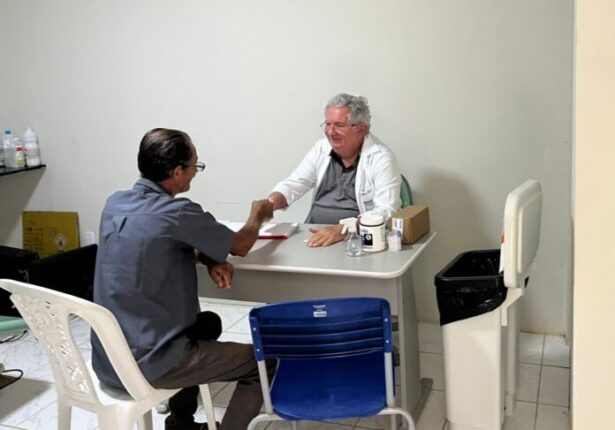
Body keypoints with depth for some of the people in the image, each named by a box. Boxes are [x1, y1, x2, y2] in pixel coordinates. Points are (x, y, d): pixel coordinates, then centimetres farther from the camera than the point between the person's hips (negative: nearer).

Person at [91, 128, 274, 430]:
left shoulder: (115, 203, 2)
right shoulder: (177, 213, -21)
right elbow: (241, 245, -5)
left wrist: (210, 260, -1)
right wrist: (258, 215, 16)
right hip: (145, 364, -8)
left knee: (208, 323, 29)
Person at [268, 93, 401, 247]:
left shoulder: (381, 158, -9)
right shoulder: (321, 149, 8)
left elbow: (386, 212, -18)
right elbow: (292, 185, 10)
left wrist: (342, 229, -31)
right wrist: (269, 204, -12)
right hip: (316, 236, 5)